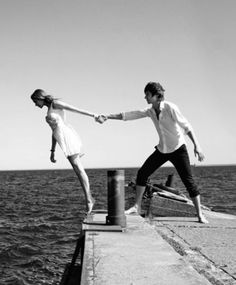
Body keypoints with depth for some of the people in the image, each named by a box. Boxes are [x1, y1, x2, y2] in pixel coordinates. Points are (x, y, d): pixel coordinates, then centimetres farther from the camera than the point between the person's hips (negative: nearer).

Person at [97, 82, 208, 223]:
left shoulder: (170, 108, -18)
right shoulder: (150, 111, 0)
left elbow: (186, 126, -18)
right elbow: (129, 115, -1)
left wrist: (197, 145, -25)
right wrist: (108, 116, -8)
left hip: (178, 149, -6)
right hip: (162, 150, 6)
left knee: (189, 181, -9)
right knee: (142, 173, 1)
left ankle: (200, 214, 1)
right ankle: (137, 207, 13)